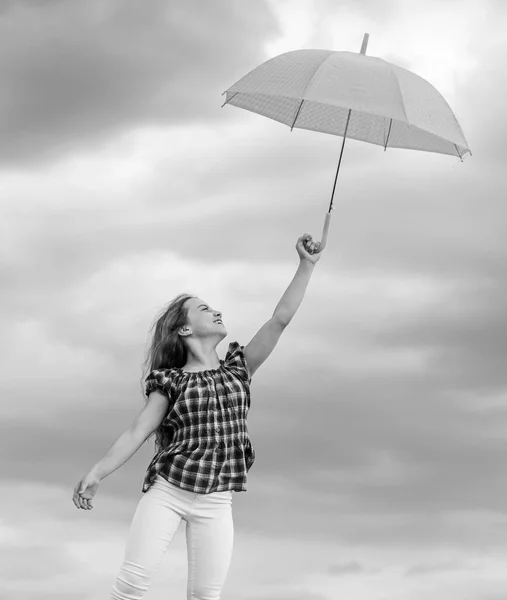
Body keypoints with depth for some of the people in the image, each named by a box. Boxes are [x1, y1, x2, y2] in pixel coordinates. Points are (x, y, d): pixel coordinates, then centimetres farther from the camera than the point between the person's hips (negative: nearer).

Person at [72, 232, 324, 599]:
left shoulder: (237, 369, 12)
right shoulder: (172, 381, 5)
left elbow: (281, 319, 4)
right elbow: (137, 433, 1)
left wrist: (306, 265, -2)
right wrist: (96, 474, -11)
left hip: (215, 502, 2)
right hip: (166, 490, -2)